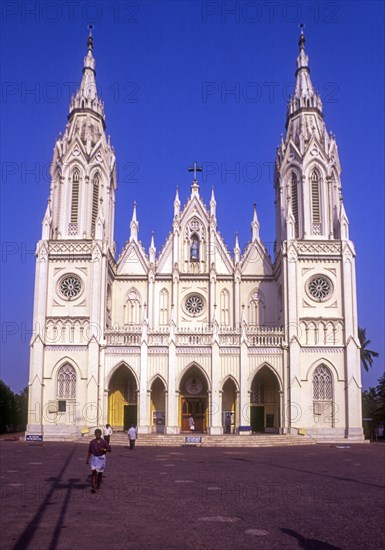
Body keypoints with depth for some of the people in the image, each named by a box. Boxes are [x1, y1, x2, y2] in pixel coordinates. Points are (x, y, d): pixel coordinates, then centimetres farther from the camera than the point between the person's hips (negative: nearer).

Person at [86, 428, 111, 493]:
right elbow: (89, 451, 6)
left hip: (101, 458, 0)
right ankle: (93, 487, -15)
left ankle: (98, 485, 27)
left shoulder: (104, 442, -4)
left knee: (100, 472, 9)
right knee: (93, 471, -13)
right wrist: (87, 460, 4)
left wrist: (104, 449, -21)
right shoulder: (92, 442, 1)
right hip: (94, 458, 0)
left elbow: (109, 449, -2)